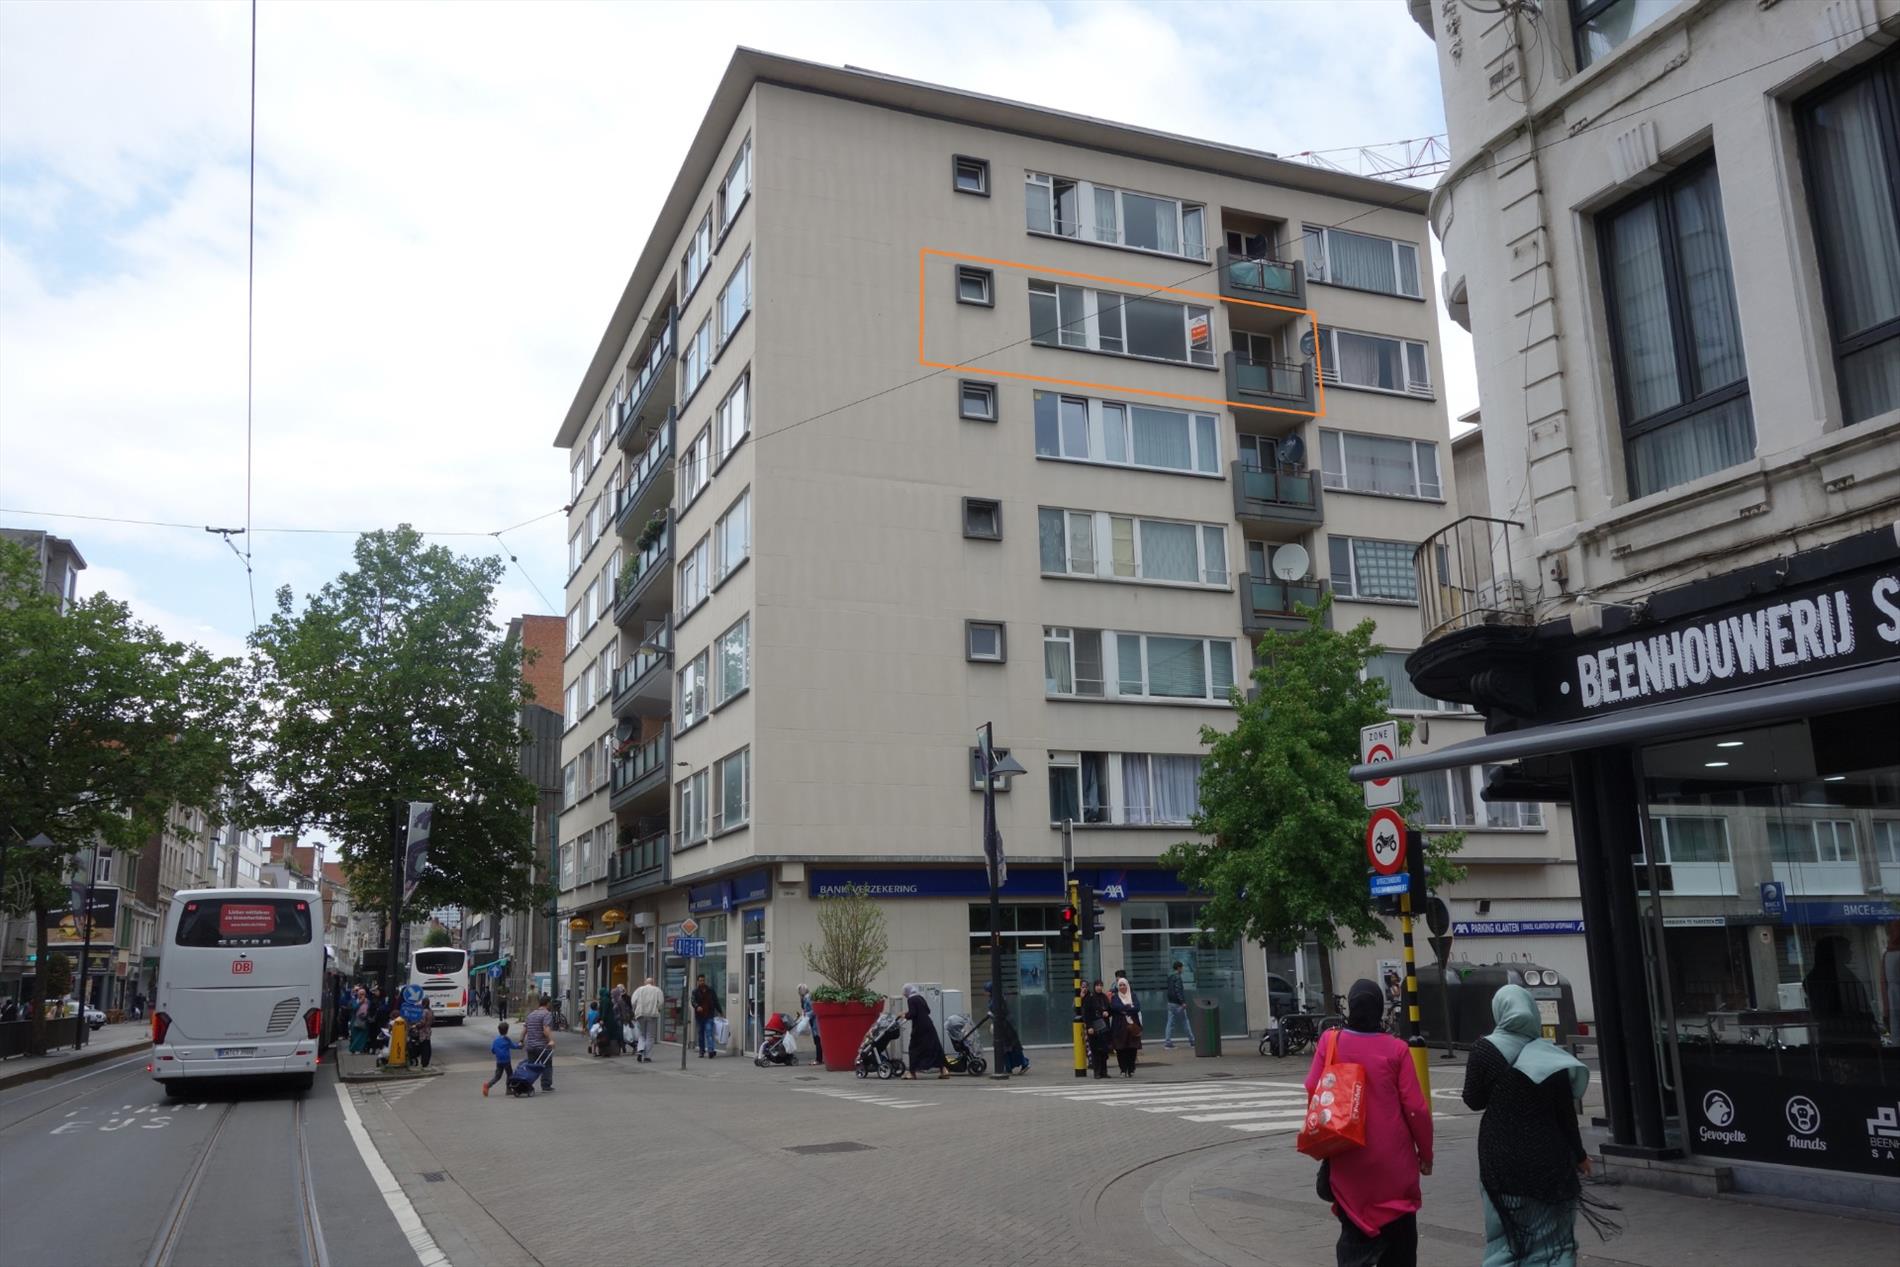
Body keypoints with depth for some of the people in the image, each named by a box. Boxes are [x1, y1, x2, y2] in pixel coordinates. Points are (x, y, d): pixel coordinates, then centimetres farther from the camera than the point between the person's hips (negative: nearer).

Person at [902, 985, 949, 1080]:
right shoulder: (920, 997, 13)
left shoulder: (910, 1000, -10)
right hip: (928, 1025, 7)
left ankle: (912, 1072, 5)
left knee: (914, 1048, 4)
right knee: (935, 1047, 8)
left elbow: (912, 1014, -18)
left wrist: (905, 1016, 0)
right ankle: (943, 1069, 6)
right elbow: (928, 1010, 18)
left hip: (919, 1027, -7)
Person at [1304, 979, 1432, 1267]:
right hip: (1393, 1158, 0)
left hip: (1348, 1159, 1)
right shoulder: (1396, 1049, -9)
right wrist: (1425, 1152, 5)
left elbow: (1313, 1089, -4)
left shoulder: (1330, 1041, -7)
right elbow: (1415, 1106, -7)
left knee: (1355, 1228, 10)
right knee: (1398, 1232, 16)